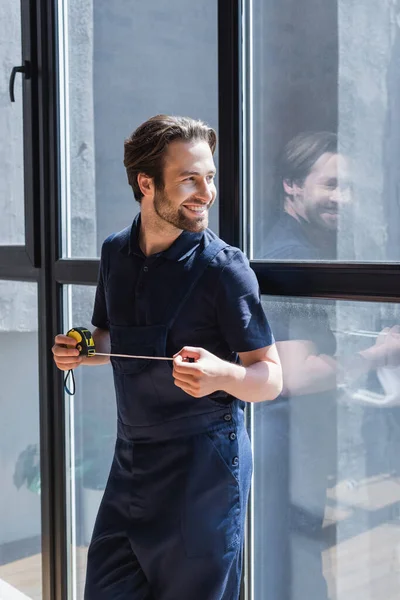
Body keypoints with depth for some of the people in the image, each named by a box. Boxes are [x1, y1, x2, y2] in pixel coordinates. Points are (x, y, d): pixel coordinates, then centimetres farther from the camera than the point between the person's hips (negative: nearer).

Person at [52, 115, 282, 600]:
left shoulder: (223, 266, -15)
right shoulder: (116, 252, 3)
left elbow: (270, 378, -13)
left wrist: (221, 374, -34)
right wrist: (81, 352, -3)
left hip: (202, 463, -5)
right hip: (131, 456, 6)